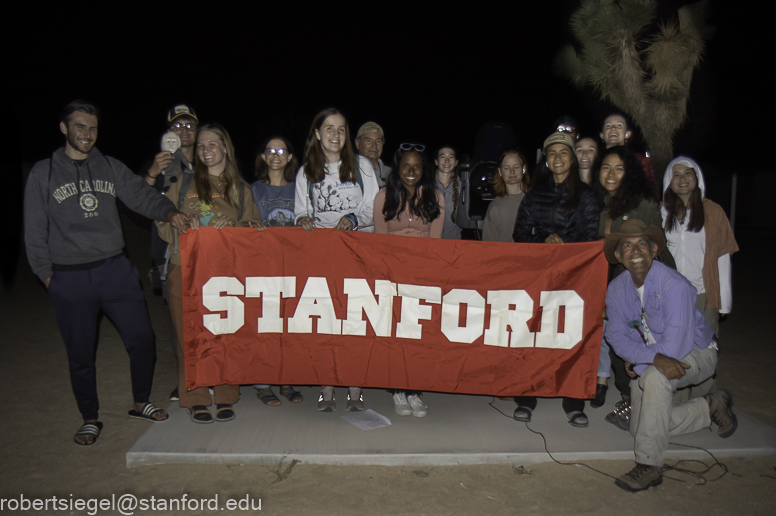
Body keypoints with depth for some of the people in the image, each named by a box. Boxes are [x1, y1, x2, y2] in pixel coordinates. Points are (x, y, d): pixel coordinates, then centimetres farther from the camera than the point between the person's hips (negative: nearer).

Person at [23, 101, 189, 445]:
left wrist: (168, 211, -22)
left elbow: (141, 195, -2)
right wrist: (46, 274, 2)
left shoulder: (111, 168, 9)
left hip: (115, 270, 2)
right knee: (80, 354, 8)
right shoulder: (43, 174, 4)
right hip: (69, 279, -1)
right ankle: (90, 419, 26)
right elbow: (34, 232, 5)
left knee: (142, 338, 1)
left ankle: (141, 403, 23)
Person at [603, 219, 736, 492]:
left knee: (654, 376, -38)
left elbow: (675, 345, -31)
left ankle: (649, 466, -25)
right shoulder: (616, 289, -8)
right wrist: (655, 358, -30)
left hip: (696, 352, -6)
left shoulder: (674, 285, -27)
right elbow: (617, 337, -13)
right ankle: (711, 407, 22)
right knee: (642, 427, -4)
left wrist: (639, 361, -20)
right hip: (648, 363, 6)